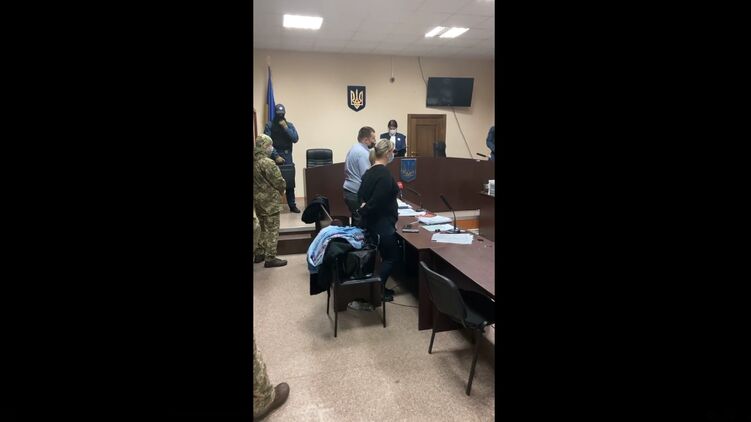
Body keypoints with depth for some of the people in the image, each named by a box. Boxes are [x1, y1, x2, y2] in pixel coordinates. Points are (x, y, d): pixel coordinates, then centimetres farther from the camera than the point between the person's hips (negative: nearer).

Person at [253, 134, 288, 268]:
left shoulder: (254, 161, 5)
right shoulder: (267, 162, -20)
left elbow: (258, 180, 12)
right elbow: (279, 182, -17)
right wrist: (283, 187, 2)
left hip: (257, 199, 8)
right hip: (269, 200, -8)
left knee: (264, 229, 21)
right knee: (272, 230, 1)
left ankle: (259, 254, 27)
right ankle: (270, 258, 6)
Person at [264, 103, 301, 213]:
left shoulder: (289, 125, 10)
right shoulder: (269, 125, 1)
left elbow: (295, 139, -2)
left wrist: (285, 127, -10)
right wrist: (276, 156, -14)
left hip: (287, 156, 2)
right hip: (274, 155, -2)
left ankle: (292, 205, 5)